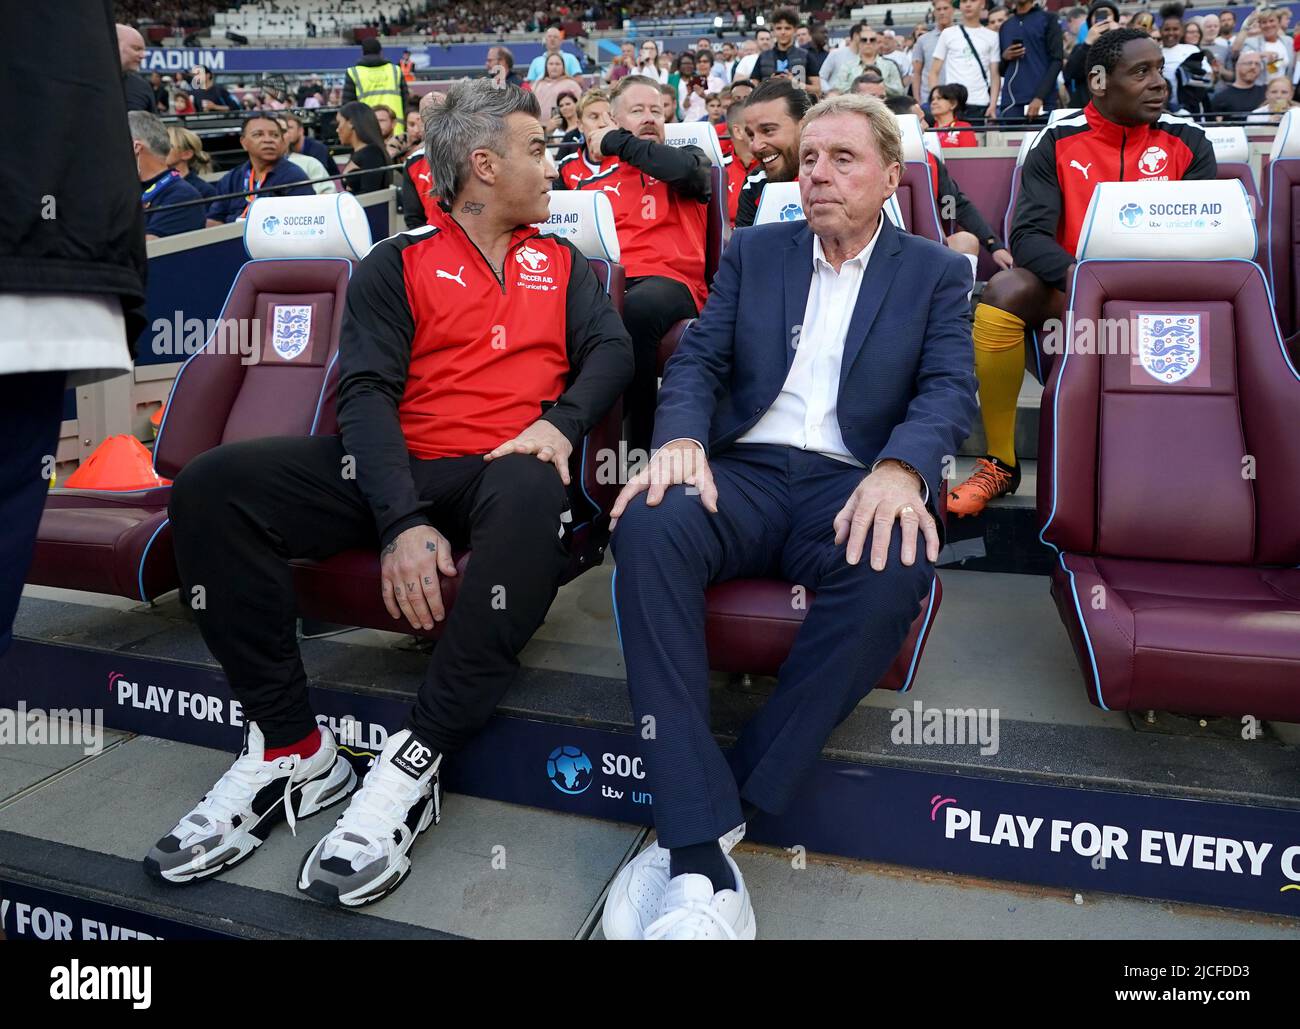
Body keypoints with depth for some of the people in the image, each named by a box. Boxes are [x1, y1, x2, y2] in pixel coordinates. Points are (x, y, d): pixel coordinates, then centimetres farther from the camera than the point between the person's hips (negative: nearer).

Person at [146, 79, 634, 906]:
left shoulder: (564, 264, 20)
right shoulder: (398, 264, 11)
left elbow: (613, 350, 7)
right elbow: (366, 393, -3)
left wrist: (562, 422, -17)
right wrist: (402, 519, -20)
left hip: (503, 470, 0)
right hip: (392, 467, 1)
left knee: (532, 497, -38)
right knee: (212, 487, -20)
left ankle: (416, 764, -30)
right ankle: (293, 747, -14)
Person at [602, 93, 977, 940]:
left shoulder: (935, 272, 14)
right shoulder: (754, 252, 19)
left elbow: (950, 390, 0)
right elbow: (699, 359, 9)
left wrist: (899, 470, -23)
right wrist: (682, 439, -14)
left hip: (854, 486, -1)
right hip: (746, 473, 2)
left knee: (894, 571, -37)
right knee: (649, 526, -33)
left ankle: (715, 818, -25)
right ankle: (701, 845, -33)